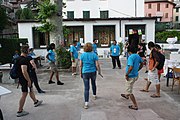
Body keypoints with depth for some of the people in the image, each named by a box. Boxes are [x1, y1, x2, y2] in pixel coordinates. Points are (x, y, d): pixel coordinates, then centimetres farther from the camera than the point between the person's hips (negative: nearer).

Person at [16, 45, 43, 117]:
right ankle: (20, 111, 8)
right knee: (24, 94, -1)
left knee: (31, 90, 25)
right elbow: (24, 71, -30)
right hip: (25, 80, -10)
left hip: (21, 79, 10)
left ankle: (36, 102, 43)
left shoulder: (18, 58, 8)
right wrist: (29, 80, -23)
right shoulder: (24, 60, -24)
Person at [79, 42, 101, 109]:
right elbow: (97, 65, -9)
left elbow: (80, 65, 0)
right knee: (93, 84, 26)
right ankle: (94, 95, 47)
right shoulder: (94, 55, -8)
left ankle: (86, 103, -5)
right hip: (93, 72, 1)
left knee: (86, 88, 0)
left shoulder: (82, 55, -4)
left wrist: (80, 72, 11)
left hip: (85, 72, 0)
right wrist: (99, 71, 5)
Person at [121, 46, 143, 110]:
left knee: (129, 91, 5)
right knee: (129, 87, 34)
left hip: (131, 76, -9)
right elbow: (142, 64, 15)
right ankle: (127, 95, 58)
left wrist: (126, 74, -21)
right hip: (136, 75, 9)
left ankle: (135, 106, 12)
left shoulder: (130, 57, -24)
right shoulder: (138, 56, 2)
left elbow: (131, 67, -34)